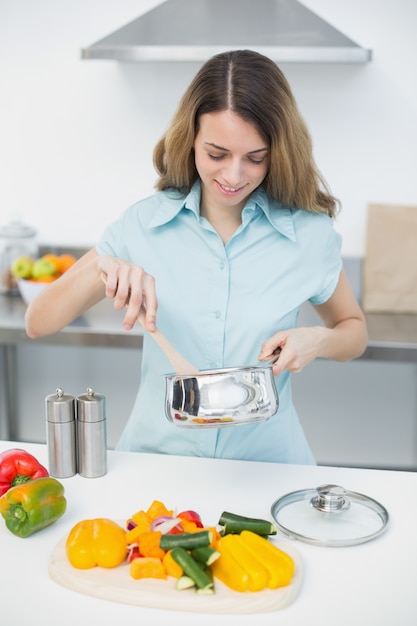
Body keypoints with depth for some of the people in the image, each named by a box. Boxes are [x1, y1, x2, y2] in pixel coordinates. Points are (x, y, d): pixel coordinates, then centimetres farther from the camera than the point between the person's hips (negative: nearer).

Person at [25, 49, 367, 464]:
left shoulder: (309, 232, -5)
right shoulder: (143, 224, -4)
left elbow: (354, 330, 11)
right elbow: (37, 324, -2)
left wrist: (317, 341, -11)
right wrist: (100, 269, -20)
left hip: (266, 463, 0)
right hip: (157, 453, 0)